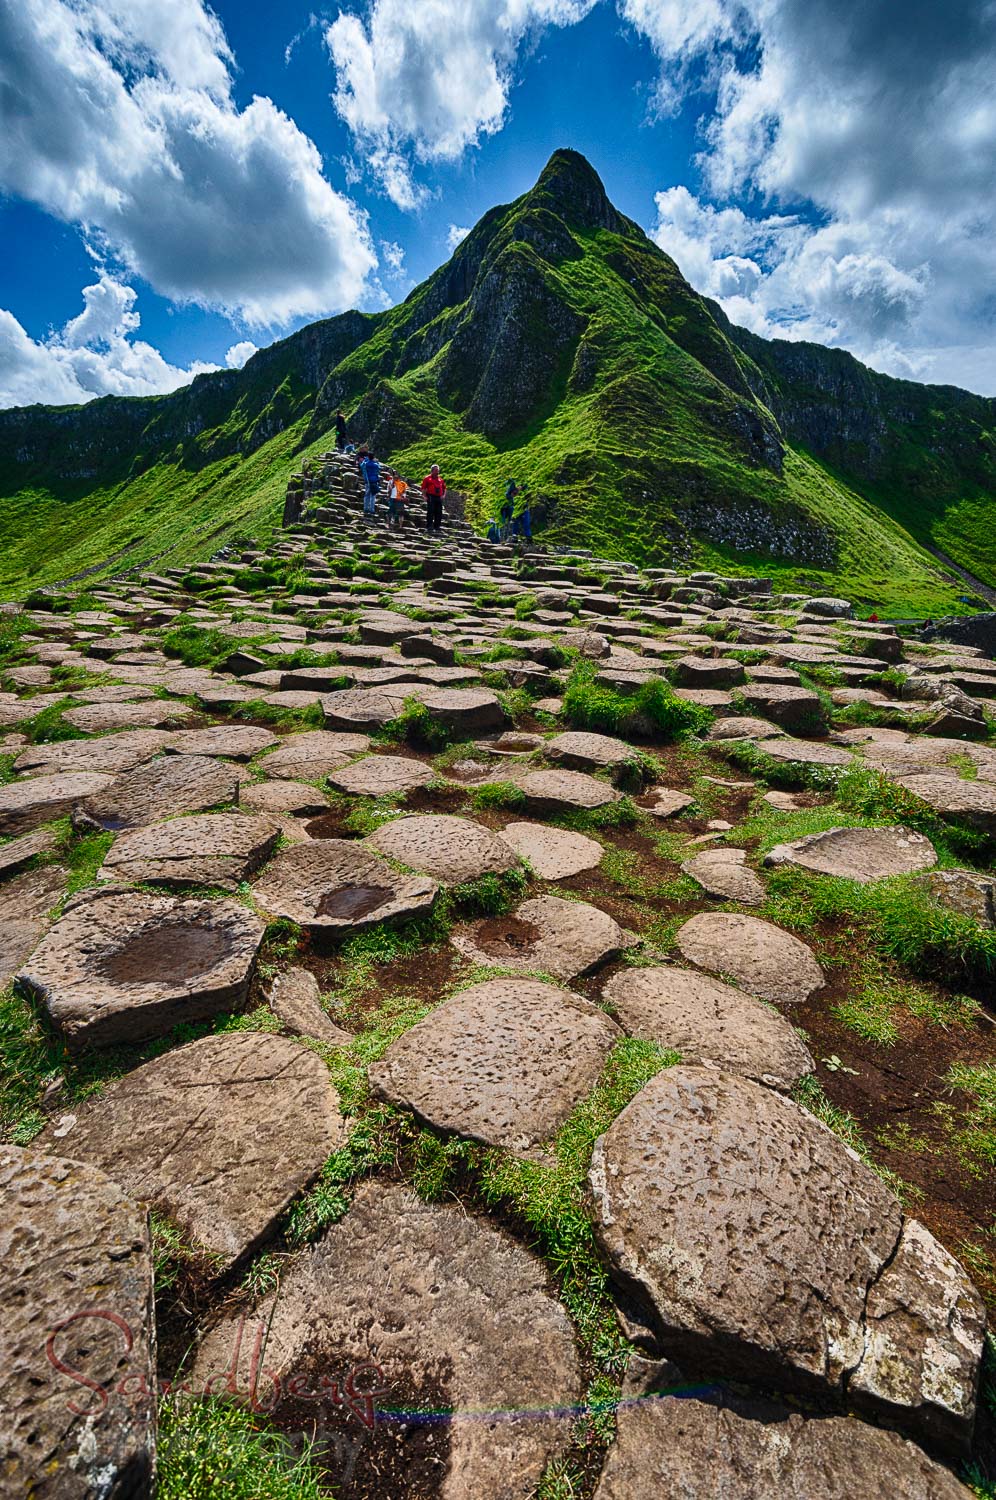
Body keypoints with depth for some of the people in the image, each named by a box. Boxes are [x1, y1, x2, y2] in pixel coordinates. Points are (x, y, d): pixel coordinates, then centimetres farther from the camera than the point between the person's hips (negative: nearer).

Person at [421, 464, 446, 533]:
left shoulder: (440, 479, 17)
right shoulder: (427, 478, 3)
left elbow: (444, 488, 25)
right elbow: (423, 488, 0)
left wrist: (443, 495, 11)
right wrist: (425, 497, -9)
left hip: (439, 498, 5)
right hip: (431, 497, -5)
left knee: (439, 512, 5)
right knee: (430, 512, -6)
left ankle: (437, 526, 12)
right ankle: (429, 526, -4)